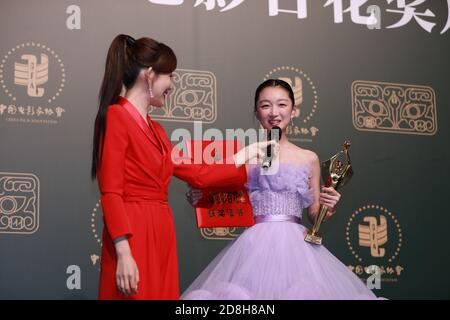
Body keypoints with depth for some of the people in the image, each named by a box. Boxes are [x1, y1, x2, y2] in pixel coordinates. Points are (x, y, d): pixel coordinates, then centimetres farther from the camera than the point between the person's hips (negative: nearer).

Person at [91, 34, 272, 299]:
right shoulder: (116, 117, -7)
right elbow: (111, 194, -14)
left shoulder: (154, 129, 18)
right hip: (132, 238, -8)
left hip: (161, 236, 8)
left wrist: (244, 158, 29)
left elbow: (196, 174, 22)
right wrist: (124, 254, -21)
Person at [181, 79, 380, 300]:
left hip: (296, 245, 1)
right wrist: (201, 200, -9)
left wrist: (328, 209, -5)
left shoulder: (309, 159, 10)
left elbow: (314, 216, 15)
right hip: (255, 246, -1)